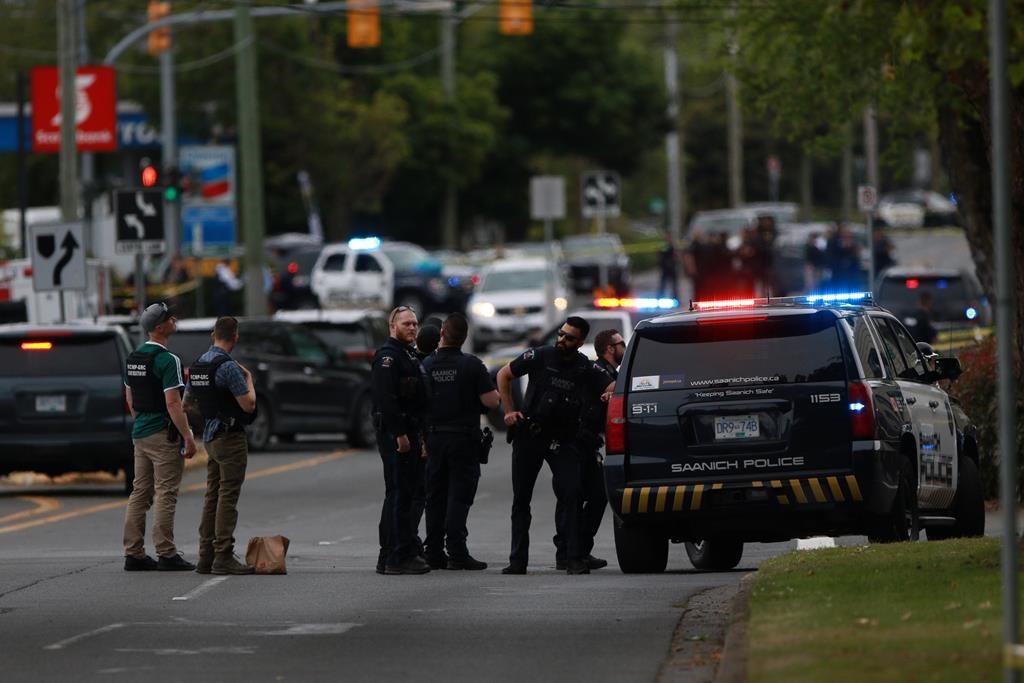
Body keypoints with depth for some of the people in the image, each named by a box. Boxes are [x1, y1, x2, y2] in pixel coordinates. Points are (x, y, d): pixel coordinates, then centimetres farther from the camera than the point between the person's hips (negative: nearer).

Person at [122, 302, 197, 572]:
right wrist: (188, 437, -18)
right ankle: (166, 554, -7)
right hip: (163, 435, -9)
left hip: (140, 433, 9)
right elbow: (172, 403, -20)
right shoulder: (167, 360, -16)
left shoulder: (133, 358, 11)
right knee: (165, 495, -7)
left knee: (140, 493, 10)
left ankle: (134, 553, 11)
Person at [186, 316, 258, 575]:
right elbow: (249, 405, -18)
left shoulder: (198, 365, 10)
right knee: (228, 498, -8)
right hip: (230, 436, -9)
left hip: (210, 435, 9)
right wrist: (249, 379, -2)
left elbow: (187, 401, 21)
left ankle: (206, 556, 11)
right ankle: (223, 558, -11)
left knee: (212, 496, 11)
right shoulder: (228, 367, -18)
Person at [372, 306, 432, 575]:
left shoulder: (411, 356, 21)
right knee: (398, 494, -11)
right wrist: (399, 434, -24)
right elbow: (386, 398, -21)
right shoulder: (387, 356, -11)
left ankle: (405, 553, 17)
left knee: (408, 493, 12)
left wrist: (422, 436, 22)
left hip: (410, 434, 10)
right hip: (394, 434, -10)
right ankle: (395, 558, -12)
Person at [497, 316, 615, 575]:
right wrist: (509, 411, 1)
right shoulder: (540, 357, -4)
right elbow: (503, 375, 6)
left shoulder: (586, 369, -3)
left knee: (572, 496, -12)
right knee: (521, 500, 4)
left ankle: (574, 559, -9)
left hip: (563, 441, 0)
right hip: (529, 436, 0)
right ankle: (518, 560, 11)